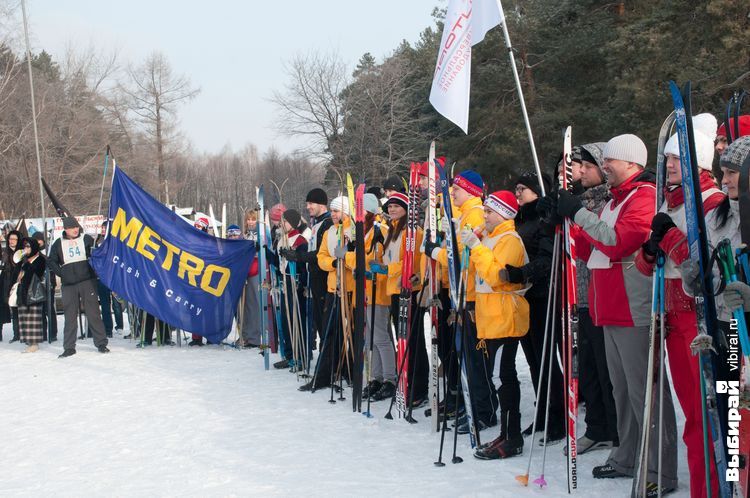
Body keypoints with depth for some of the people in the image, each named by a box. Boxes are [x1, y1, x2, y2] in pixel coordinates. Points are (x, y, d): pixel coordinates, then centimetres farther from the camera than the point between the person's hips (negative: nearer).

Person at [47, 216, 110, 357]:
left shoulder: (87, 239, 4)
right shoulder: (58, 244, 8)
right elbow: (51, 261, 13)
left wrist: (93, 269, -2)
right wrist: (61, 273, 2)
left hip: (87, 282, -2)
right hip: (68, 285, 2)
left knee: (93, 313, -2)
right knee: (70, 316, 3)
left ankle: (101, 343, 2)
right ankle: (69, 347, 7)